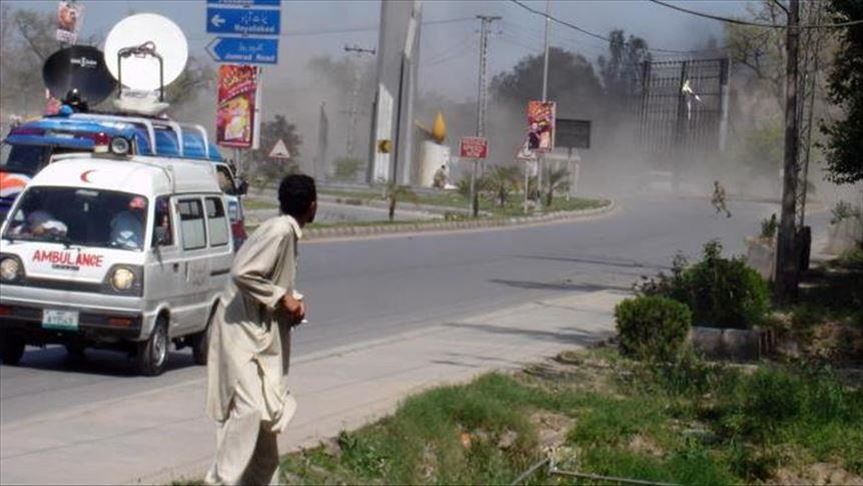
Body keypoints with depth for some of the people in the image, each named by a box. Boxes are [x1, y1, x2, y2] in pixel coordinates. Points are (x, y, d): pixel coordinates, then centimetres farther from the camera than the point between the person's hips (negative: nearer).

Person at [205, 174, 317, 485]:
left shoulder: (288, 232, 11)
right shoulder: (280, 231, -19)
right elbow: (242, 273, -26)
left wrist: (293, 298, 3)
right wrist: (282, 297, -19)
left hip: (262, 334, 10)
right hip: (242, 331, -10)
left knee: (267, 411, 14)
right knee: (249, 407, -17)